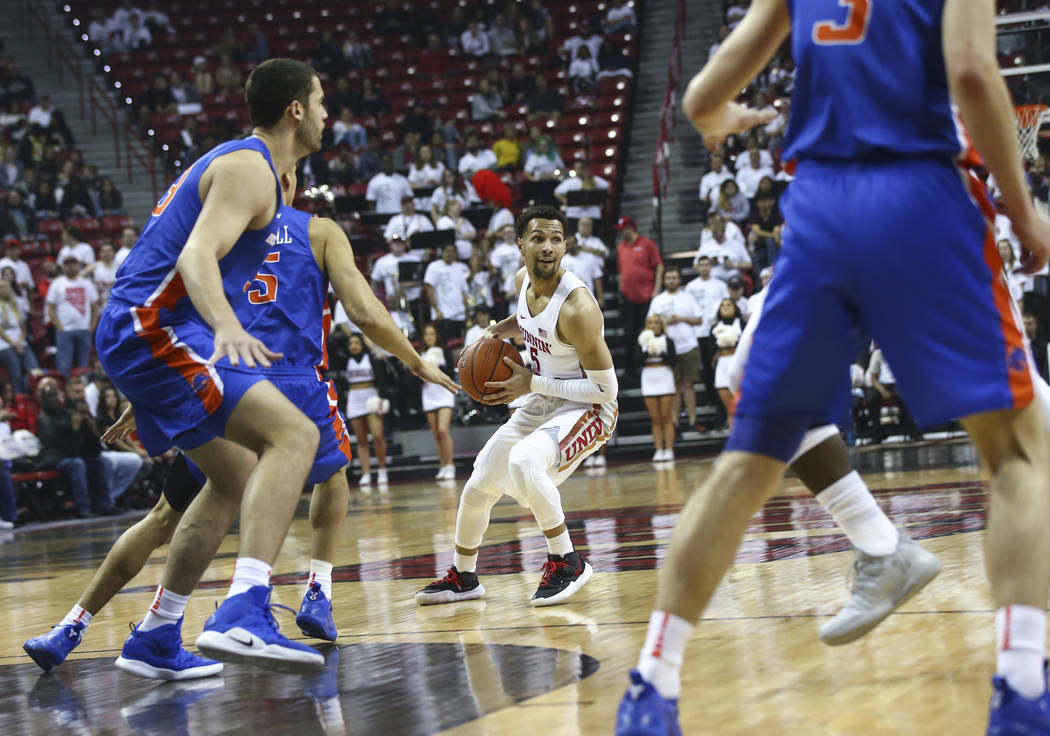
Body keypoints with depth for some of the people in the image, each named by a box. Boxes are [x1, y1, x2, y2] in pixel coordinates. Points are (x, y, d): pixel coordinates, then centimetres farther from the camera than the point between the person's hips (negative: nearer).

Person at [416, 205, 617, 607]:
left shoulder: (577, 308, -28)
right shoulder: (524, 280, -4)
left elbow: (605, 389, -25)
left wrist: (532, 384, -22)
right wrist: (496, 331, 2)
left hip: (586, 408, -8)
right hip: (541, 404, 8)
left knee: (523, 462, -36)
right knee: (478, 488, 13)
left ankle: (567, 562, -18)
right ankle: (462, 577, 37)